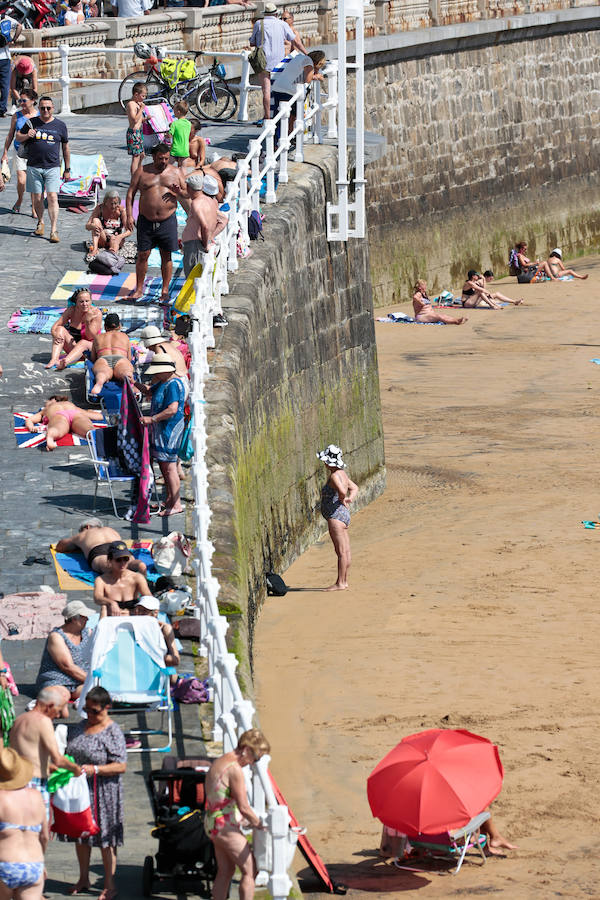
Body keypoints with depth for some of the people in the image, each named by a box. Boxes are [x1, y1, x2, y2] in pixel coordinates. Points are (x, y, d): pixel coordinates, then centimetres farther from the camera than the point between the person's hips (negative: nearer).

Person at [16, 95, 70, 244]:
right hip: (34, 167, 1)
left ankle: (54, 231, -14)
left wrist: (67, 169, 13)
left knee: (52, 197, -12)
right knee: (37, 198, 5)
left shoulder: (60, 125, 6)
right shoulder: (32, 123, 6)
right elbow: (18, 137, 15)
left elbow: (65, 148, 13)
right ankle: (40, 223, 29)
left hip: (52, 167, -1)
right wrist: (27, 135, -9)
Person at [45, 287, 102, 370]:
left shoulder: (96, 313, -13)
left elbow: (90, 337, -17)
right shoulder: (71, 310, -4)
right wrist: (54, 334, -28)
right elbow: (54, 327, -4)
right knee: (60, 329, -17)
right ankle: (54, 360, -37)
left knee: (83, 343, -37)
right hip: (74, 345, 4)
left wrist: (88, 321, -32)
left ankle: (65, 362, -64)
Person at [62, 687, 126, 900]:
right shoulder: (80, 728, 9)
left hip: (103, 793, -7)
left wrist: (95, 769, -25)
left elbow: (121, 766, -16)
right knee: (81, 835, 15)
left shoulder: (113, 732, -13)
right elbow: (70, 753, 22)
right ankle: (83, 880, 29)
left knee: (105, 839, 0)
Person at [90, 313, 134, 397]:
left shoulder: (98, 337, 35)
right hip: (121, 359, -1)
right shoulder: (125, 337, 34)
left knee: (103, 374, -33)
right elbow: (129, 359, 33)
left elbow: (93, 359, 36)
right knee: (126, 373, -33)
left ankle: (99, 383, -72)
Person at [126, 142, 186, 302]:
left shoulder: (175, 172, 6)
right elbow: (130, 193, 4)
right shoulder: (142, 172, 3)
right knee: (142, 255, 3)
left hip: (167, 221, 0)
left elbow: (187, 192, 11)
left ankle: (165, 290, 15)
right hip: (146, 221, 0)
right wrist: (129, 215, -5)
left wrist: (180, 192, -13)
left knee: (166, 256, 5)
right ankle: (139, 289, 14)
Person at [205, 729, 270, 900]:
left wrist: (246, 819, 21)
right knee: (250, 871, -3)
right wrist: (259, 824, -6)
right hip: (225, 827, -10)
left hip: (212, 822, 10)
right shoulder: (235, 769, -20)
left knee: (225, 871, 17)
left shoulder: (219, 762, 11)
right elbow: (243, 807, -20)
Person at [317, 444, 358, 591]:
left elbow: (342, 491, -34)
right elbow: (354, 488, 25)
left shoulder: (335, 476, -18)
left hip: (336, 516, -10)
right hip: (344, 514, 10)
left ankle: (340, 583, -5)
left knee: (341, 551, -7)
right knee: (345, 551, 13)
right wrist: (351, 498, 7)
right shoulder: (342, 473, 12)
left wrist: (342, 500, -13)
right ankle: (344, 581, 19)